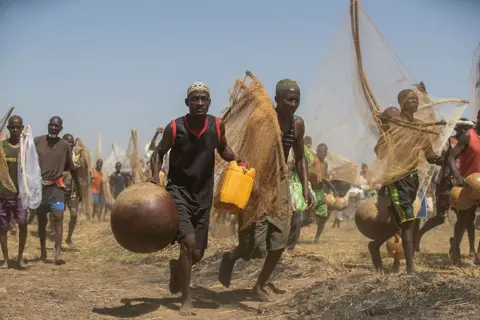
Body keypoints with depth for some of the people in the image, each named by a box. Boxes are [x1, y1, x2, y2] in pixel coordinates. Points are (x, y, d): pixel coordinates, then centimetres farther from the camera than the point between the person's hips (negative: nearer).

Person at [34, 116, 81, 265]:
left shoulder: (65, 145, 4)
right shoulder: (37, 141, 0)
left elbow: (72, 169, 11)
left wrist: (78, 189, 13)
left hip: (57, 187, 0)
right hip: (39, 186, 0)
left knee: (58, 217, -14)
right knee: (42, 220, 10)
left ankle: (58, 253, -18)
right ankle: (43, 250, 27)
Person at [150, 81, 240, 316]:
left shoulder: (217, 125, -5)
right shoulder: (174, 128, -13)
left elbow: (223, 149, 15)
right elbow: (159, 153, 2)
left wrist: (237, 162, -4)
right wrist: (155, 176, -15)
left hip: (203, 195, 4)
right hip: (178, 190, -4)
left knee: (197, 253, 9)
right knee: (188, 241, -22)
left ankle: (175, 267, 46)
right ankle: (186, 299, -8)